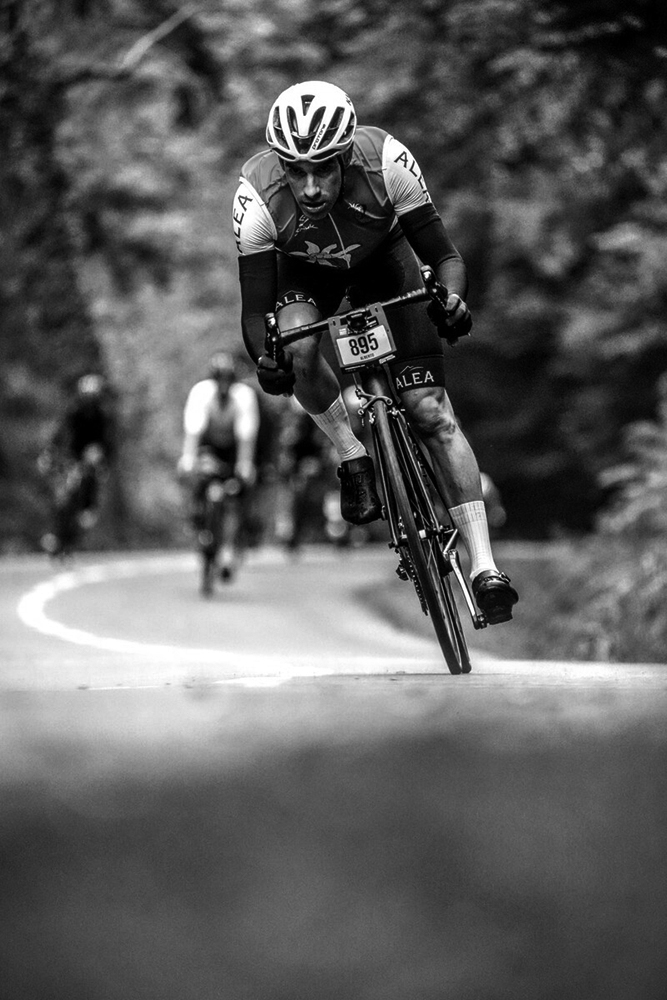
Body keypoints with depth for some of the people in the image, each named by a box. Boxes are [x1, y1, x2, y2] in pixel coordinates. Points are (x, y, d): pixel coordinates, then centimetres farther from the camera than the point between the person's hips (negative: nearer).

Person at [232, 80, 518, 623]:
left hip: (381, 257, 0)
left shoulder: (385, 162, -36)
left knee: (430, 410, -12)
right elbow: (255, 308, -30)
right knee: (298, 348, -34)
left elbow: (445, 255, -30)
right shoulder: (259, 196, -35)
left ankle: (484, 566, -13)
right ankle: (354, 459, -9)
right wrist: (265, 359, -50)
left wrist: (451, 300, -50)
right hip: (304, 268, 0)